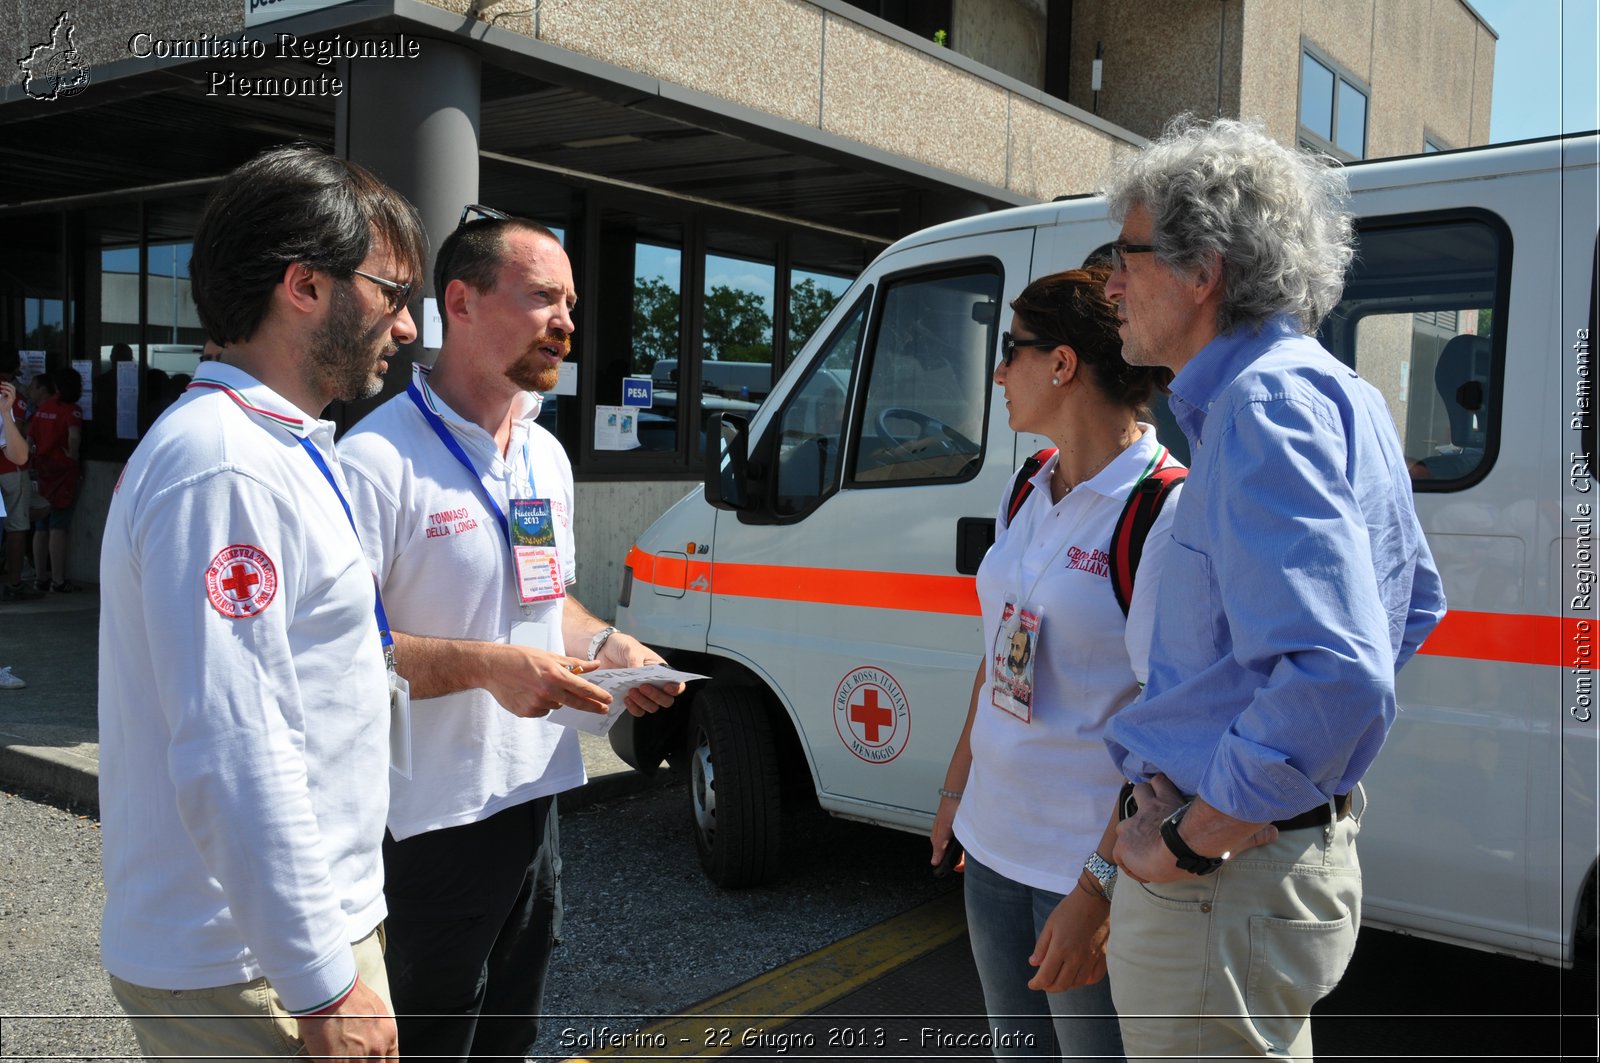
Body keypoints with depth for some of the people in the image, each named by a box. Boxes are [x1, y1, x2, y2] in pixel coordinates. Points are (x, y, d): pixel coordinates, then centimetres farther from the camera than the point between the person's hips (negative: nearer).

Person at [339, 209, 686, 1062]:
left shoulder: (546, 456, 10)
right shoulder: (379, 461, -18)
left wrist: (608, 645, 1)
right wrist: (485, 664, -28)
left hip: (533, 801, 8)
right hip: (428, 823, -8)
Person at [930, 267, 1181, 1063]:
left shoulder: (1164, 512, -19)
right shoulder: (1028, 493, 6)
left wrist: (1098, 893, -23)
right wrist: (956, 787, 17)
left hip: (1094, 864, -8)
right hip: (995, 842, 8)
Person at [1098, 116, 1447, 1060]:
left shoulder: (1265, 403, -22)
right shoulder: (1334, 393, 12)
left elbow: (1336, 679, -34)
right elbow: (1415, 603, 23)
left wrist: (1186, 841, -23)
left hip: (1225, 879, -10)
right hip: (1299, 845, 10)